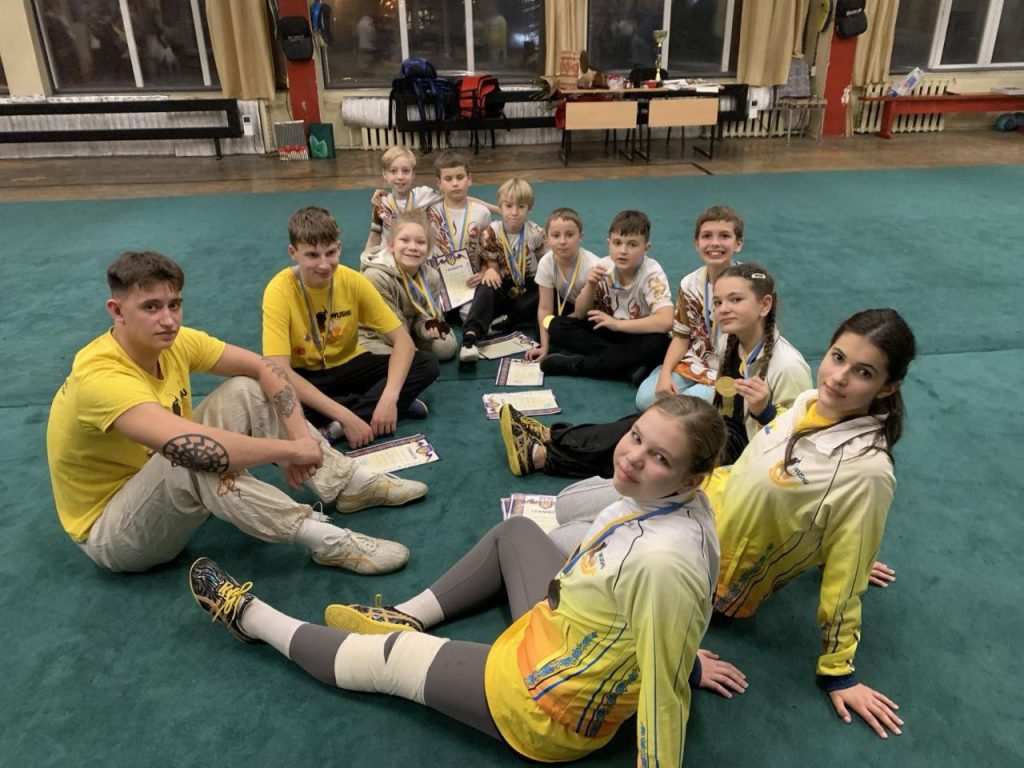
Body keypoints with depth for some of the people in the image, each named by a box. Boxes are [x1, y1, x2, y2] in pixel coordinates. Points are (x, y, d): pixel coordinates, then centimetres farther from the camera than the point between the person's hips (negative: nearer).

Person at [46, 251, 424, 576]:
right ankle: (325, 538, -27)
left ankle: (351, 484, -3)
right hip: (110, 531, -7)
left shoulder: (173, 341, -9)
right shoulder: (100, 376, -33)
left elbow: (263, 367, -8)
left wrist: (300, 433, -23)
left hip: (167, 493, 8)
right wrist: (292, 449, -36)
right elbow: (190, 446, -46)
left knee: (244, 392, -6)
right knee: (192, 458, -38)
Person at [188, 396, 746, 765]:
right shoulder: (676, 502, -12)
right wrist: (685, 655, 19)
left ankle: (251, 616, 33)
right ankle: (405, 619, 33)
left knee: (379, 659, 8)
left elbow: (664, 691, -30)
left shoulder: (661, 563, -39)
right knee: (513, 531, 24)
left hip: (545, 709, -8)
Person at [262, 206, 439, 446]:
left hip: (348, 366, 4)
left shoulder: (353, 281, -14)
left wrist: (390, 398, -32)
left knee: (427, 364, -16)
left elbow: (403, 341, -14)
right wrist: (345, 416, -36)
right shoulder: (279, 291, -23)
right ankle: (369, 405, -20)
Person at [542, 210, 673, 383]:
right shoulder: (603, 268, -9)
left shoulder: (652, 274, -20)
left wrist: (617, 324, -35)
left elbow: (666, 322, -35)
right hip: (608, 331, 4)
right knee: (558, 326, -13)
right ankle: (630, 365, -26)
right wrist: (591, 286, -22)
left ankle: (576, 364, -28)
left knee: (657, 344, -37)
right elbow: (580, 314, -2)